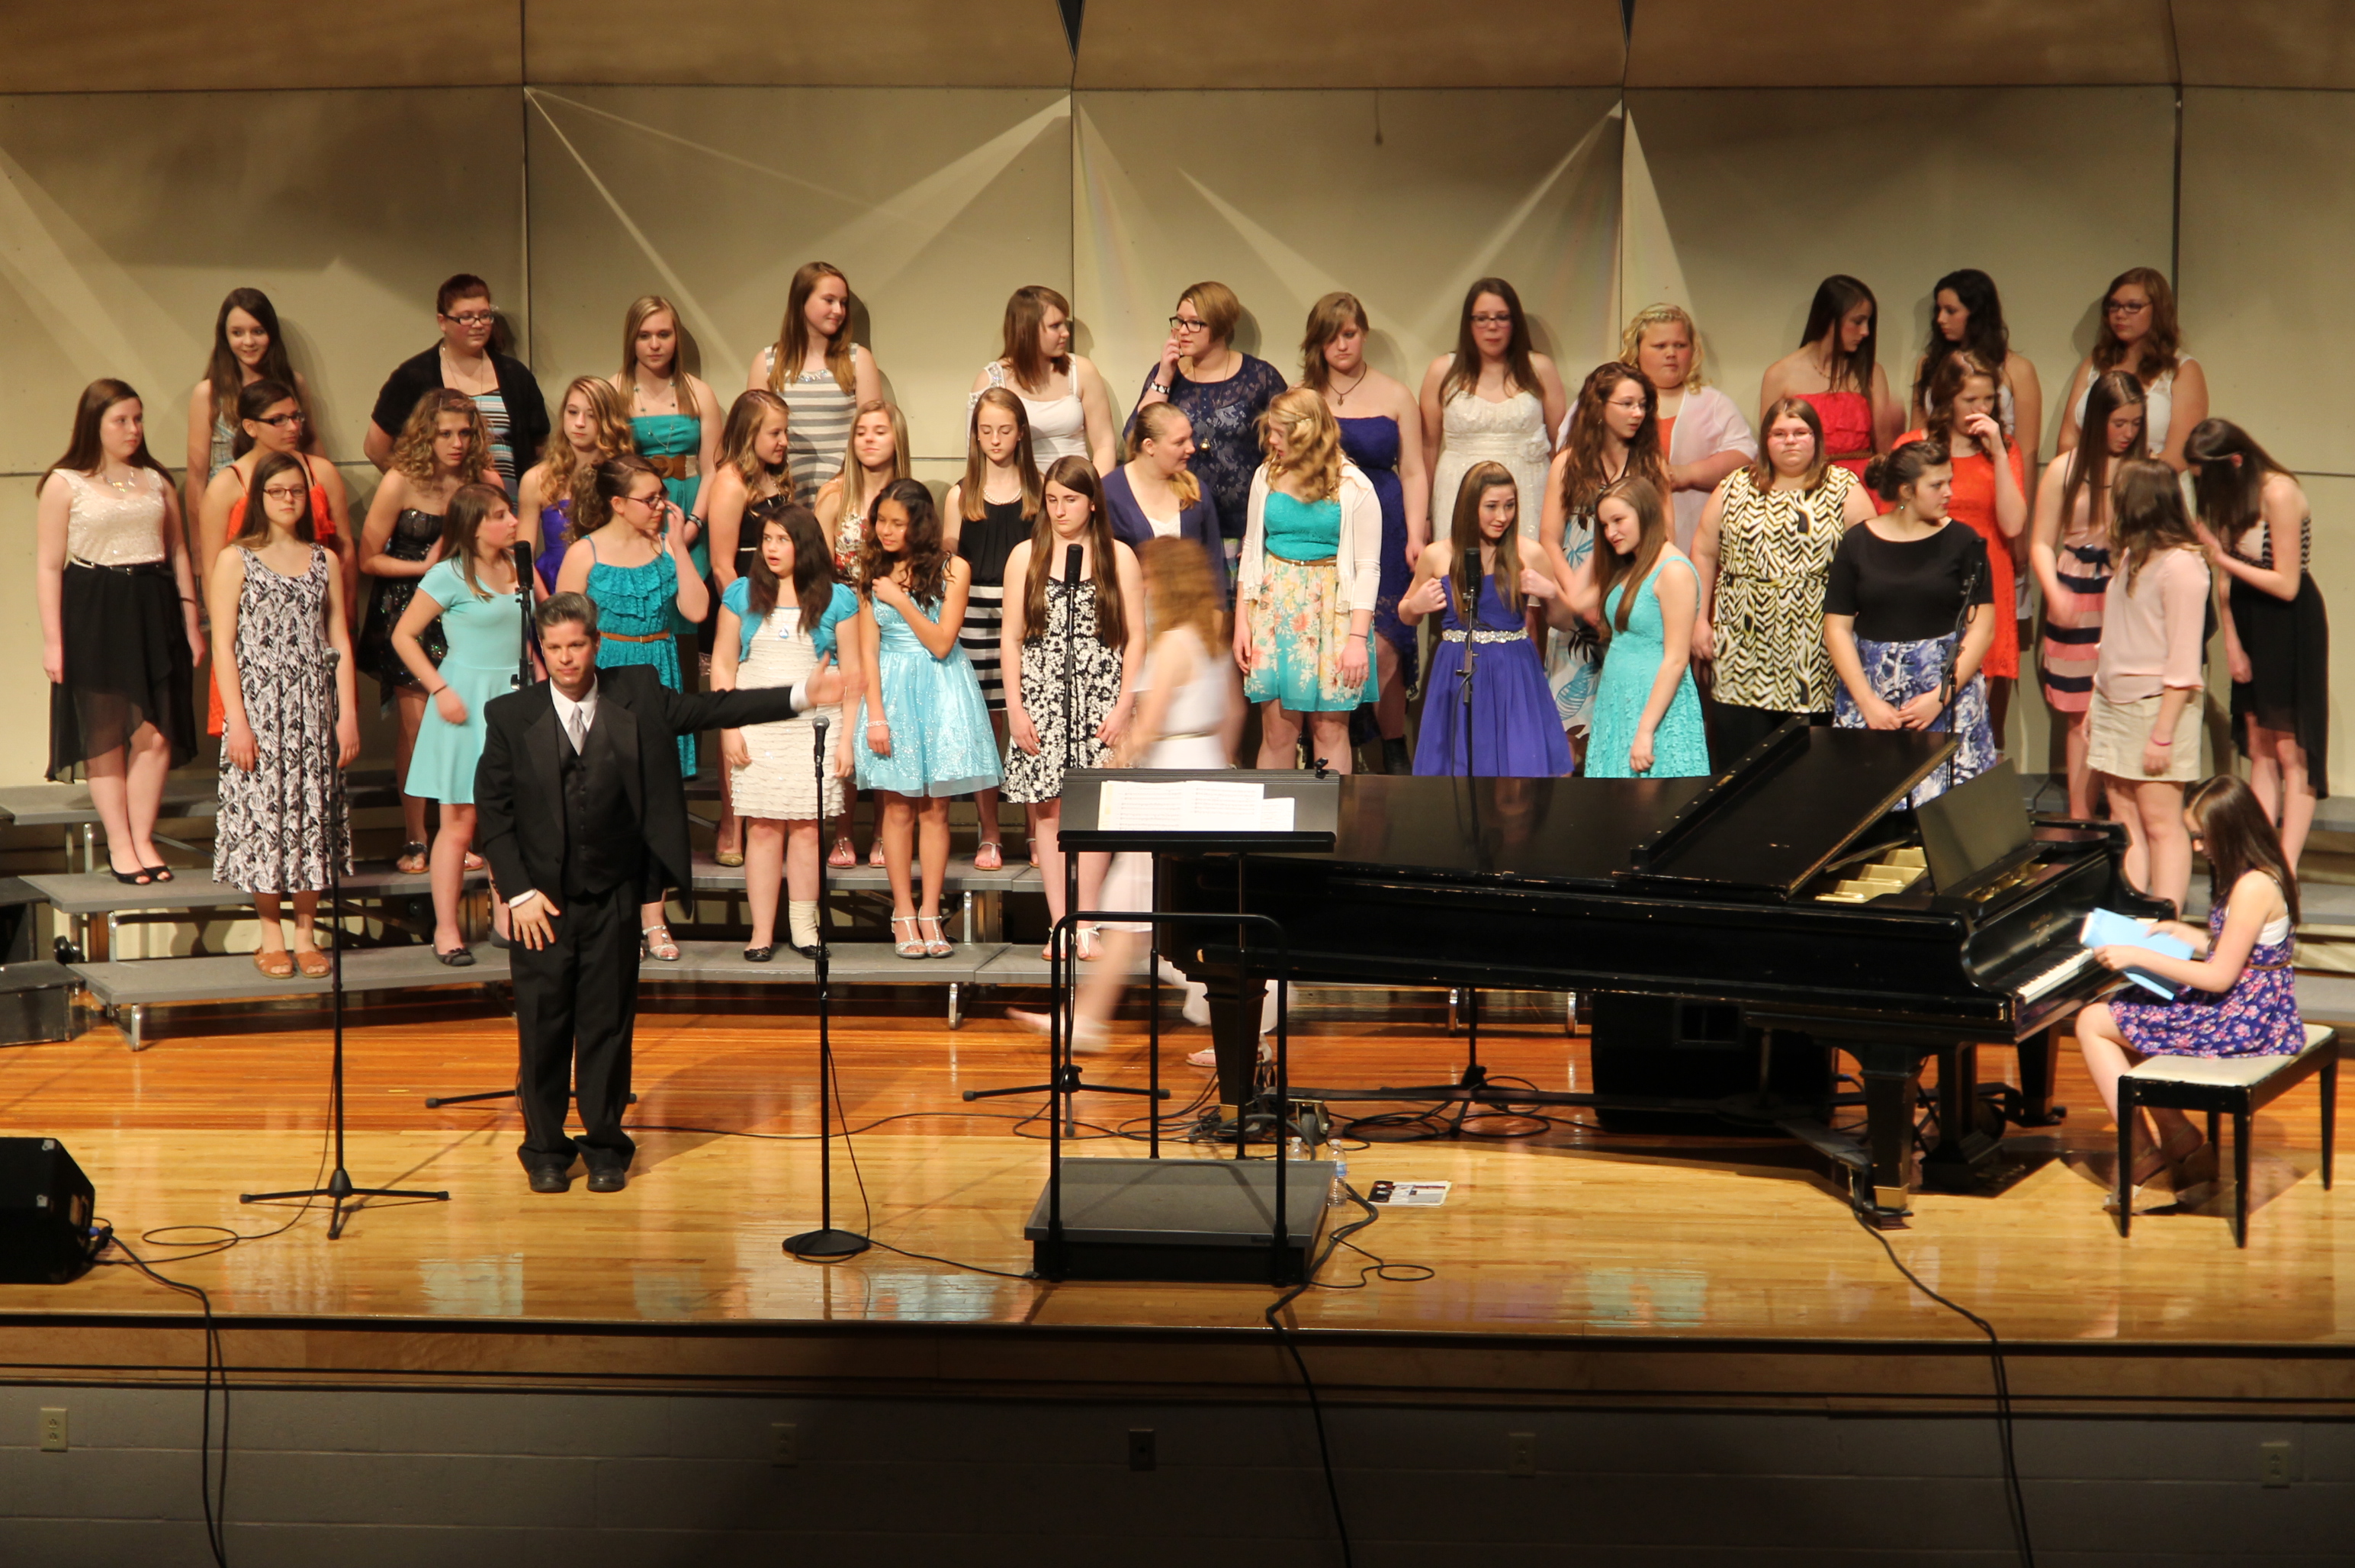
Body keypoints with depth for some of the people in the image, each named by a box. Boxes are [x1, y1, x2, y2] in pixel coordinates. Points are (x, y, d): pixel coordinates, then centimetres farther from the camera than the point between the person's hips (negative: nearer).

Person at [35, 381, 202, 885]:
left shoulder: (157, 480, 12)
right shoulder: (64, 483, 0)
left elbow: (178, 553, 15)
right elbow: (48, 566, -3)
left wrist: (191, 622, 9)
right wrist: (52, 640, -8)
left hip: (154, 613, 3)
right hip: (93, 615, -3)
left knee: (156, 733, -1)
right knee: (106, 735, 2)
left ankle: (143, 838, 8)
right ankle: (119, 844, 8)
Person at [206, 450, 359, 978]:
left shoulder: (325, 562, 10)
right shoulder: (236, 559, 1)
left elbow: (340, 643, 8)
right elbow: (223, 645, -3)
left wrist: (348, 715, 0)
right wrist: (238, 721, -10)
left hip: (313, 708, 3)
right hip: (259, 705, -3)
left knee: (312, 812, 3)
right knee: (263, 811, -2)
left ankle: (305, 934, 11)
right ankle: (270, 936, 9)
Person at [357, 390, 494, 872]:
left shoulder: (485, 481, 0)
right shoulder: (401, 482, -9)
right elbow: (368, 559, -5)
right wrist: (426, 567, -12)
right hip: (407, 612, -2)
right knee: (414, 722, -2)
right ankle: (414, 840, 9)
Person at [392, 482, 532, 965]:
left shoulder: (518, 567, 9)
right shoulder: (450, 575, -9)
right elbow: (403, 636, -7)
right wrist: (439, 690, -13)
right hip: (468, 703, -6)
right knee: (459, 822, 0)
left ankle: (505, 918, 20)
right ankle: (446, 930, 7)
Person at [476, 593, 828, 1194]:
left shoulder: (637, 695, 1)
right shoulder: (510, 716, -2)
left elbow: (712, 708, 0)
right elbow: (492, 811, -1)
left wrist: (802, 694, -8)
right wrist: (519, 893, -8)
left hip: (614, 896, 1)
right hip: (541, 898, -1)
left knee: (609, 1025, 7)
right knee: (542, 1029, 5)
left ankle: (605, 1146, 21)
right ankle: (545, 1149, 21)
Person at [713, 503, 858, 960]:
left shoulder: (837, 599, 5)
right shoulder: (742, 593, 8)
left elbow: (851, 673, 4)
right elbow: (723, 664, 8)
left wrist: (847, 737, -2)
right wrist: (728, 728, -1)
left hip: (816, 724, 0)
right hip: (755, 724, 1)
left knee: (807, 825, -2)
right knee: (762, 826, -3)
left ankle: (804, 925, 7)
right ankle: (762, 931, 0)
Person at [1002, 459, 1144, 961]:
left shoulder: (1118, 557, 6)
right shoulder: (1026, 555, 8)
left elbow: (1136, 637, 4)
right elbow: (1011, 637, 7)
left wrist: (1124, 706, -5)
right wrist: (1015, 707, -2)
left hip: (1099, 699, -1)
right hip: (1041, 698, 1)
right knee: (1046, 810, -1)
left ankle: (1086, 924, -2)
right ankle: (1059, 923, 4)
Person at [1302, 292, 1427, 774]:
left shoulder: (1395, 396, 9)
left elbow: (1413, 472, 7)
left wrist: (1416, 537, -4)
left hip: (1381, 533, -1)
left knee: (1380, 647, -10)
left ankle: (1395, 753, 5)